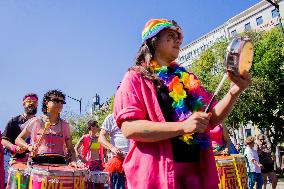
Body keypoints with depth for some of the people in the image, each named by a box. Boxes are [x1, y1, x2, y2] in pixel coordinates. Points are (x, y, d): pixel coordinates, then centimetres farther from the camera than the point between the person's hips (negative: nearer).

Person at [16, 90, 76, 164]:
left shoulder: (65, 125, 13)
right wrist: (28, 147, -5)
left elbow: (70, 149, 14)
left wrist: (73, 162, -4)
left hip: (59, 162, 1)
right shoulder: (35, 122, 9)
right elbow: (18, 139, 14)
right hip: (38, 161, -1)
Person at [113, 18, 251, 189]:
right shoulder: (135, 78, -2)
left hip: (197, 169, 5)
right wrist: (183, 126, -24)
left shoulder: (188, 79, 15)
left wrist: (235, 91, -5)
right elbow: (129, 128, -15)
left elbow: (213, 118, 12)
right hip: (157, 173, -5)